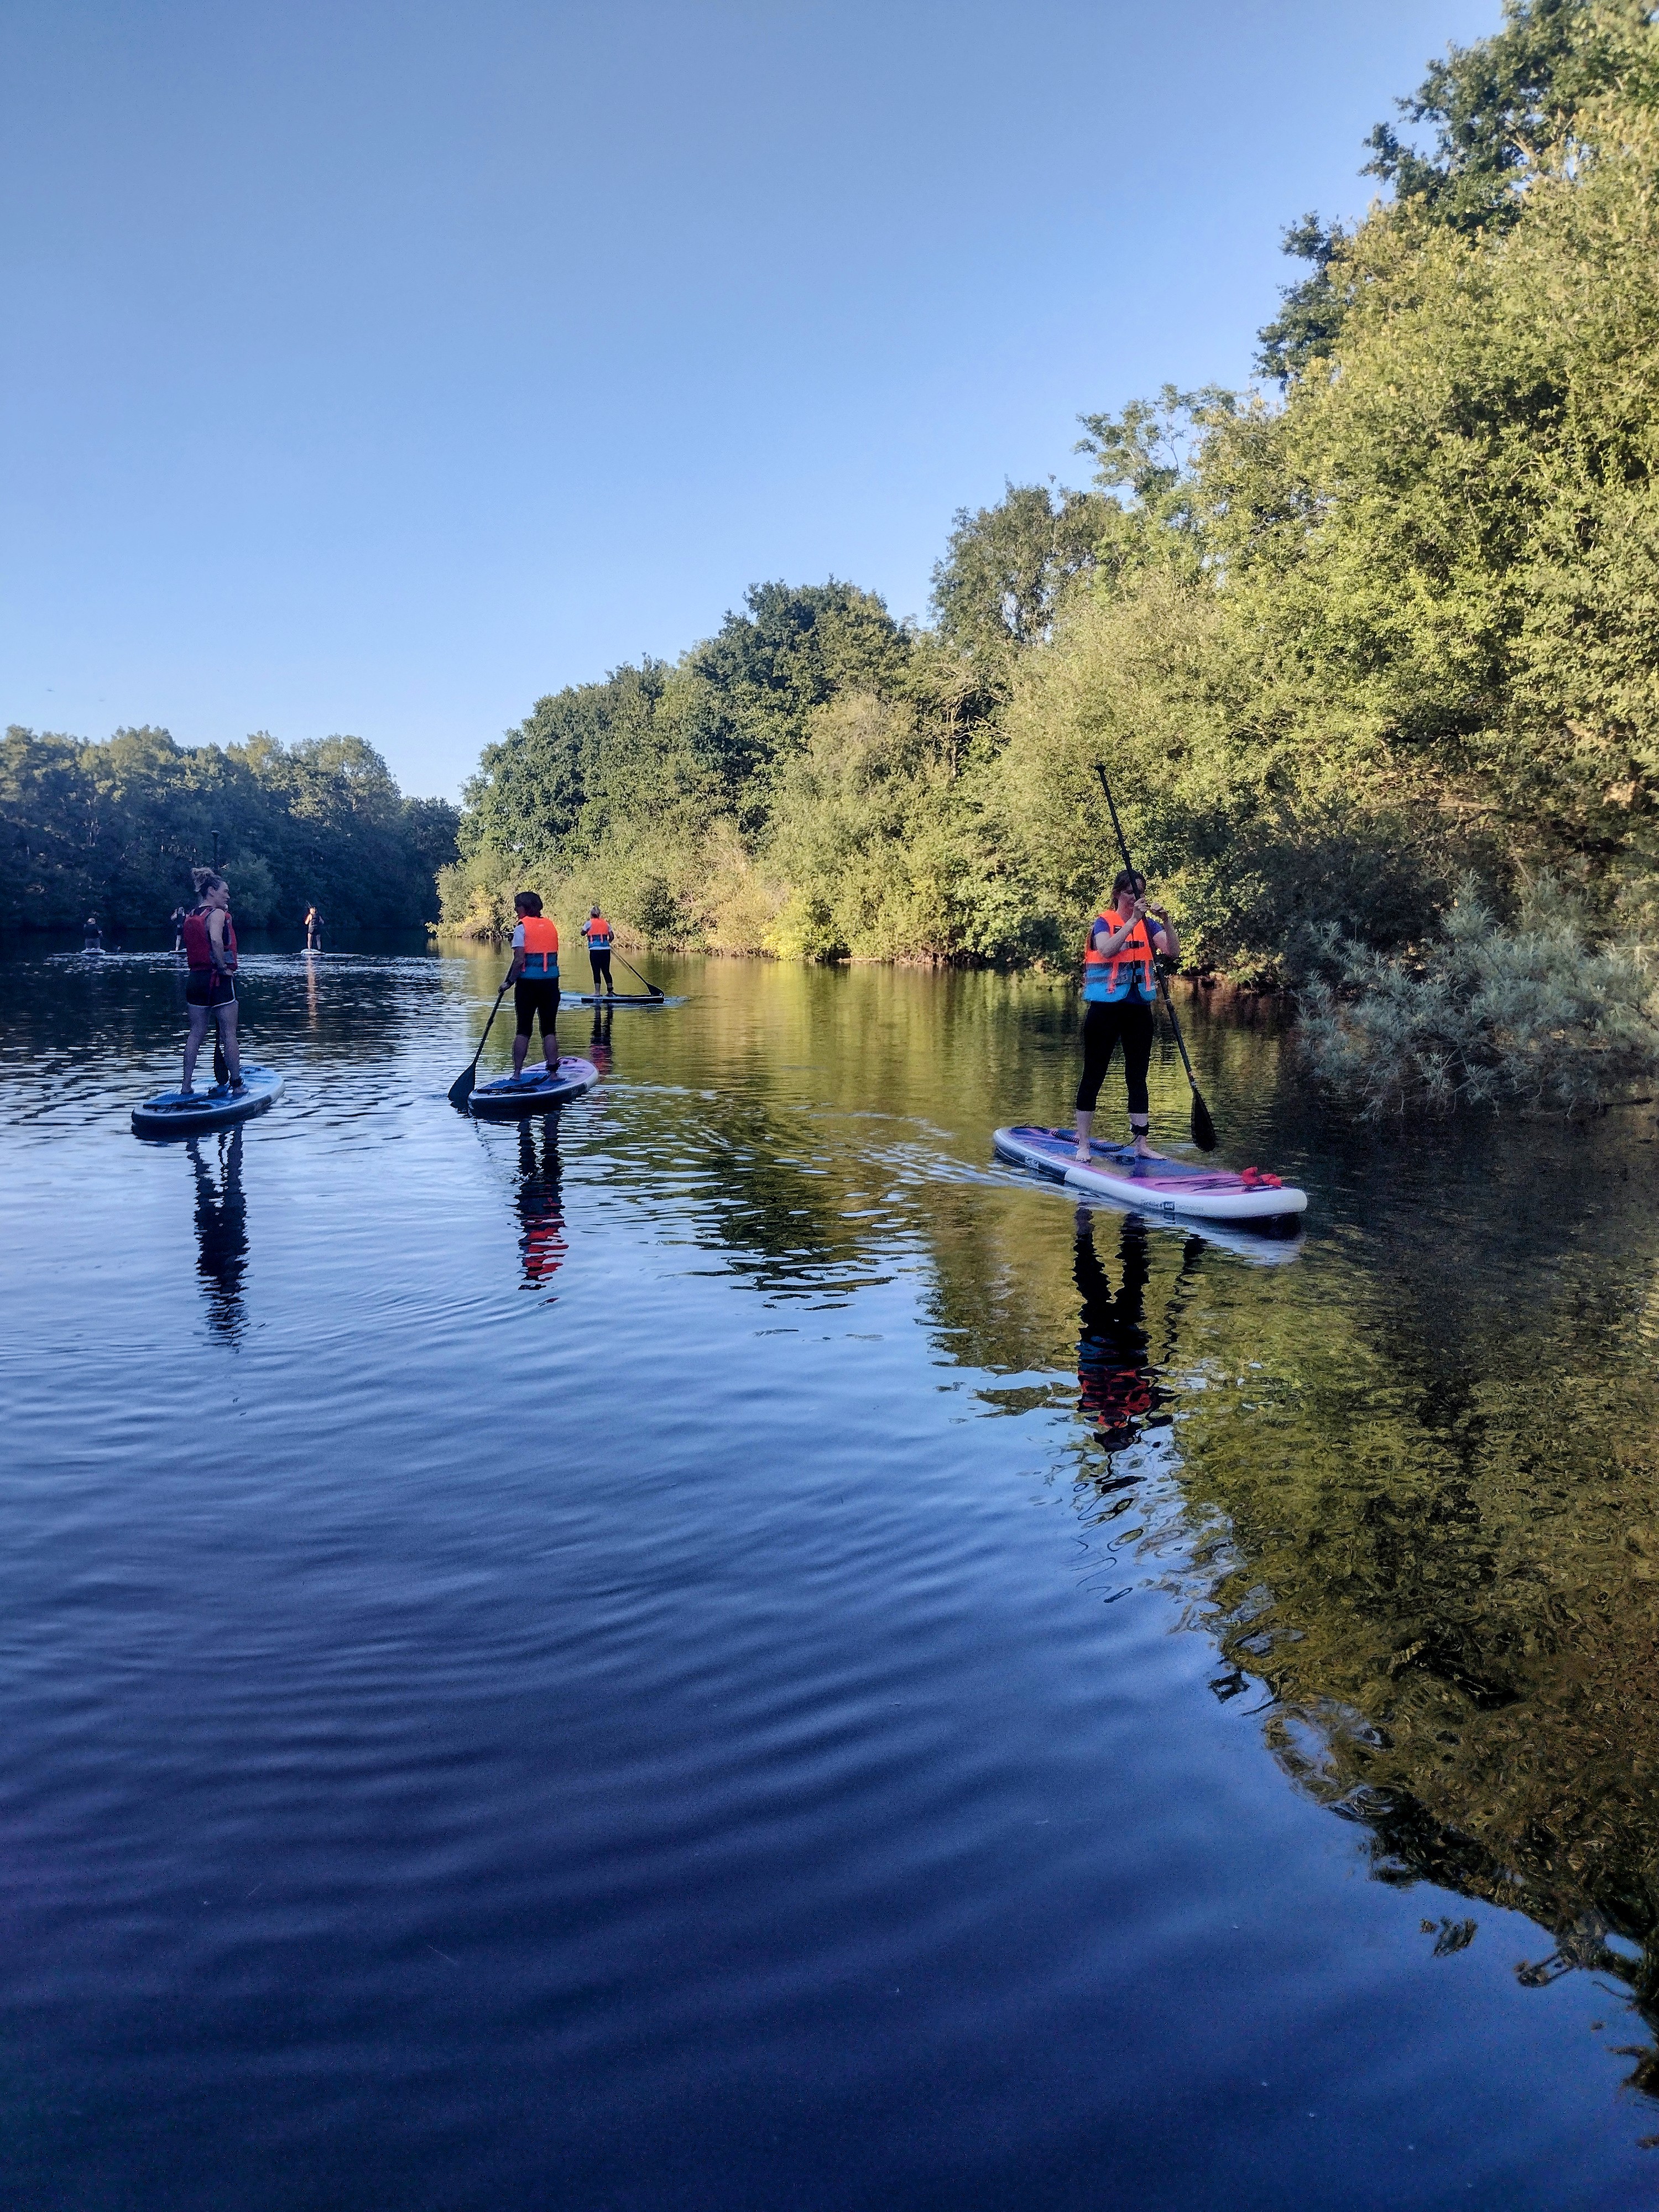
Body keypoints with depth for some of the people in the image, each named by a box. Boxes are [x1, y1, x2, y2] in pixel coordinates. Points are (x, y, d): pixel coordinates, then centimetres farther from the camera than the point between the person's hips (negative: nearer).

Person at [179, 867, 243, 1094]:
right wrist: (223, 967, -19)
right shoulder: (217, 913, -11)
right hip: (218, 979, -7)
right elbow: (216, 940, -29)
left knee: (196, 1033, 11)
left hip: (195, 978, 7)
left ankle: (186, 1086, 11)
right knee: (229, 1033, 1)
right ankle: (237, 1085, 5)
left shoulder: (190, 916, 12)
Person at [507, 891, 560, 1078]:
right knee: (549, 1030, 7)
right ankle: (553, 1072, 4)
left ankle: (517, 1073, 8)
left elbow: (519, 960, -13)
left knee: (524, 1029, 5)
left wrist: (510, 981, -6)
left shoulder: (522, 927, -8)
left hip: (528, 984, -3)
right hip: (551, 983, 3)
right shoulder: (551, 925, 8)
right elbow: (555, 957, 11)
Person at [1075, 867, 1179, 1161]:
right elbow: (1107, 950, -23)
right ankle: (1083, 1145, 5)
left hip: (1138, 1009, 4)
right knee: (1093, 1075, 0)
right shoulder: (1103, 922, -2)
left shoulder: (1149, 924, 9)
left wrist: (1167, 921, -18)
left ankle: (1141, 1144, 13)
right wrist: (1133, 920, -25)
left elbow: (1173, 952, -5)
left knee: (1138, 1077, 8)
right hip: (1106, 1007, -4)